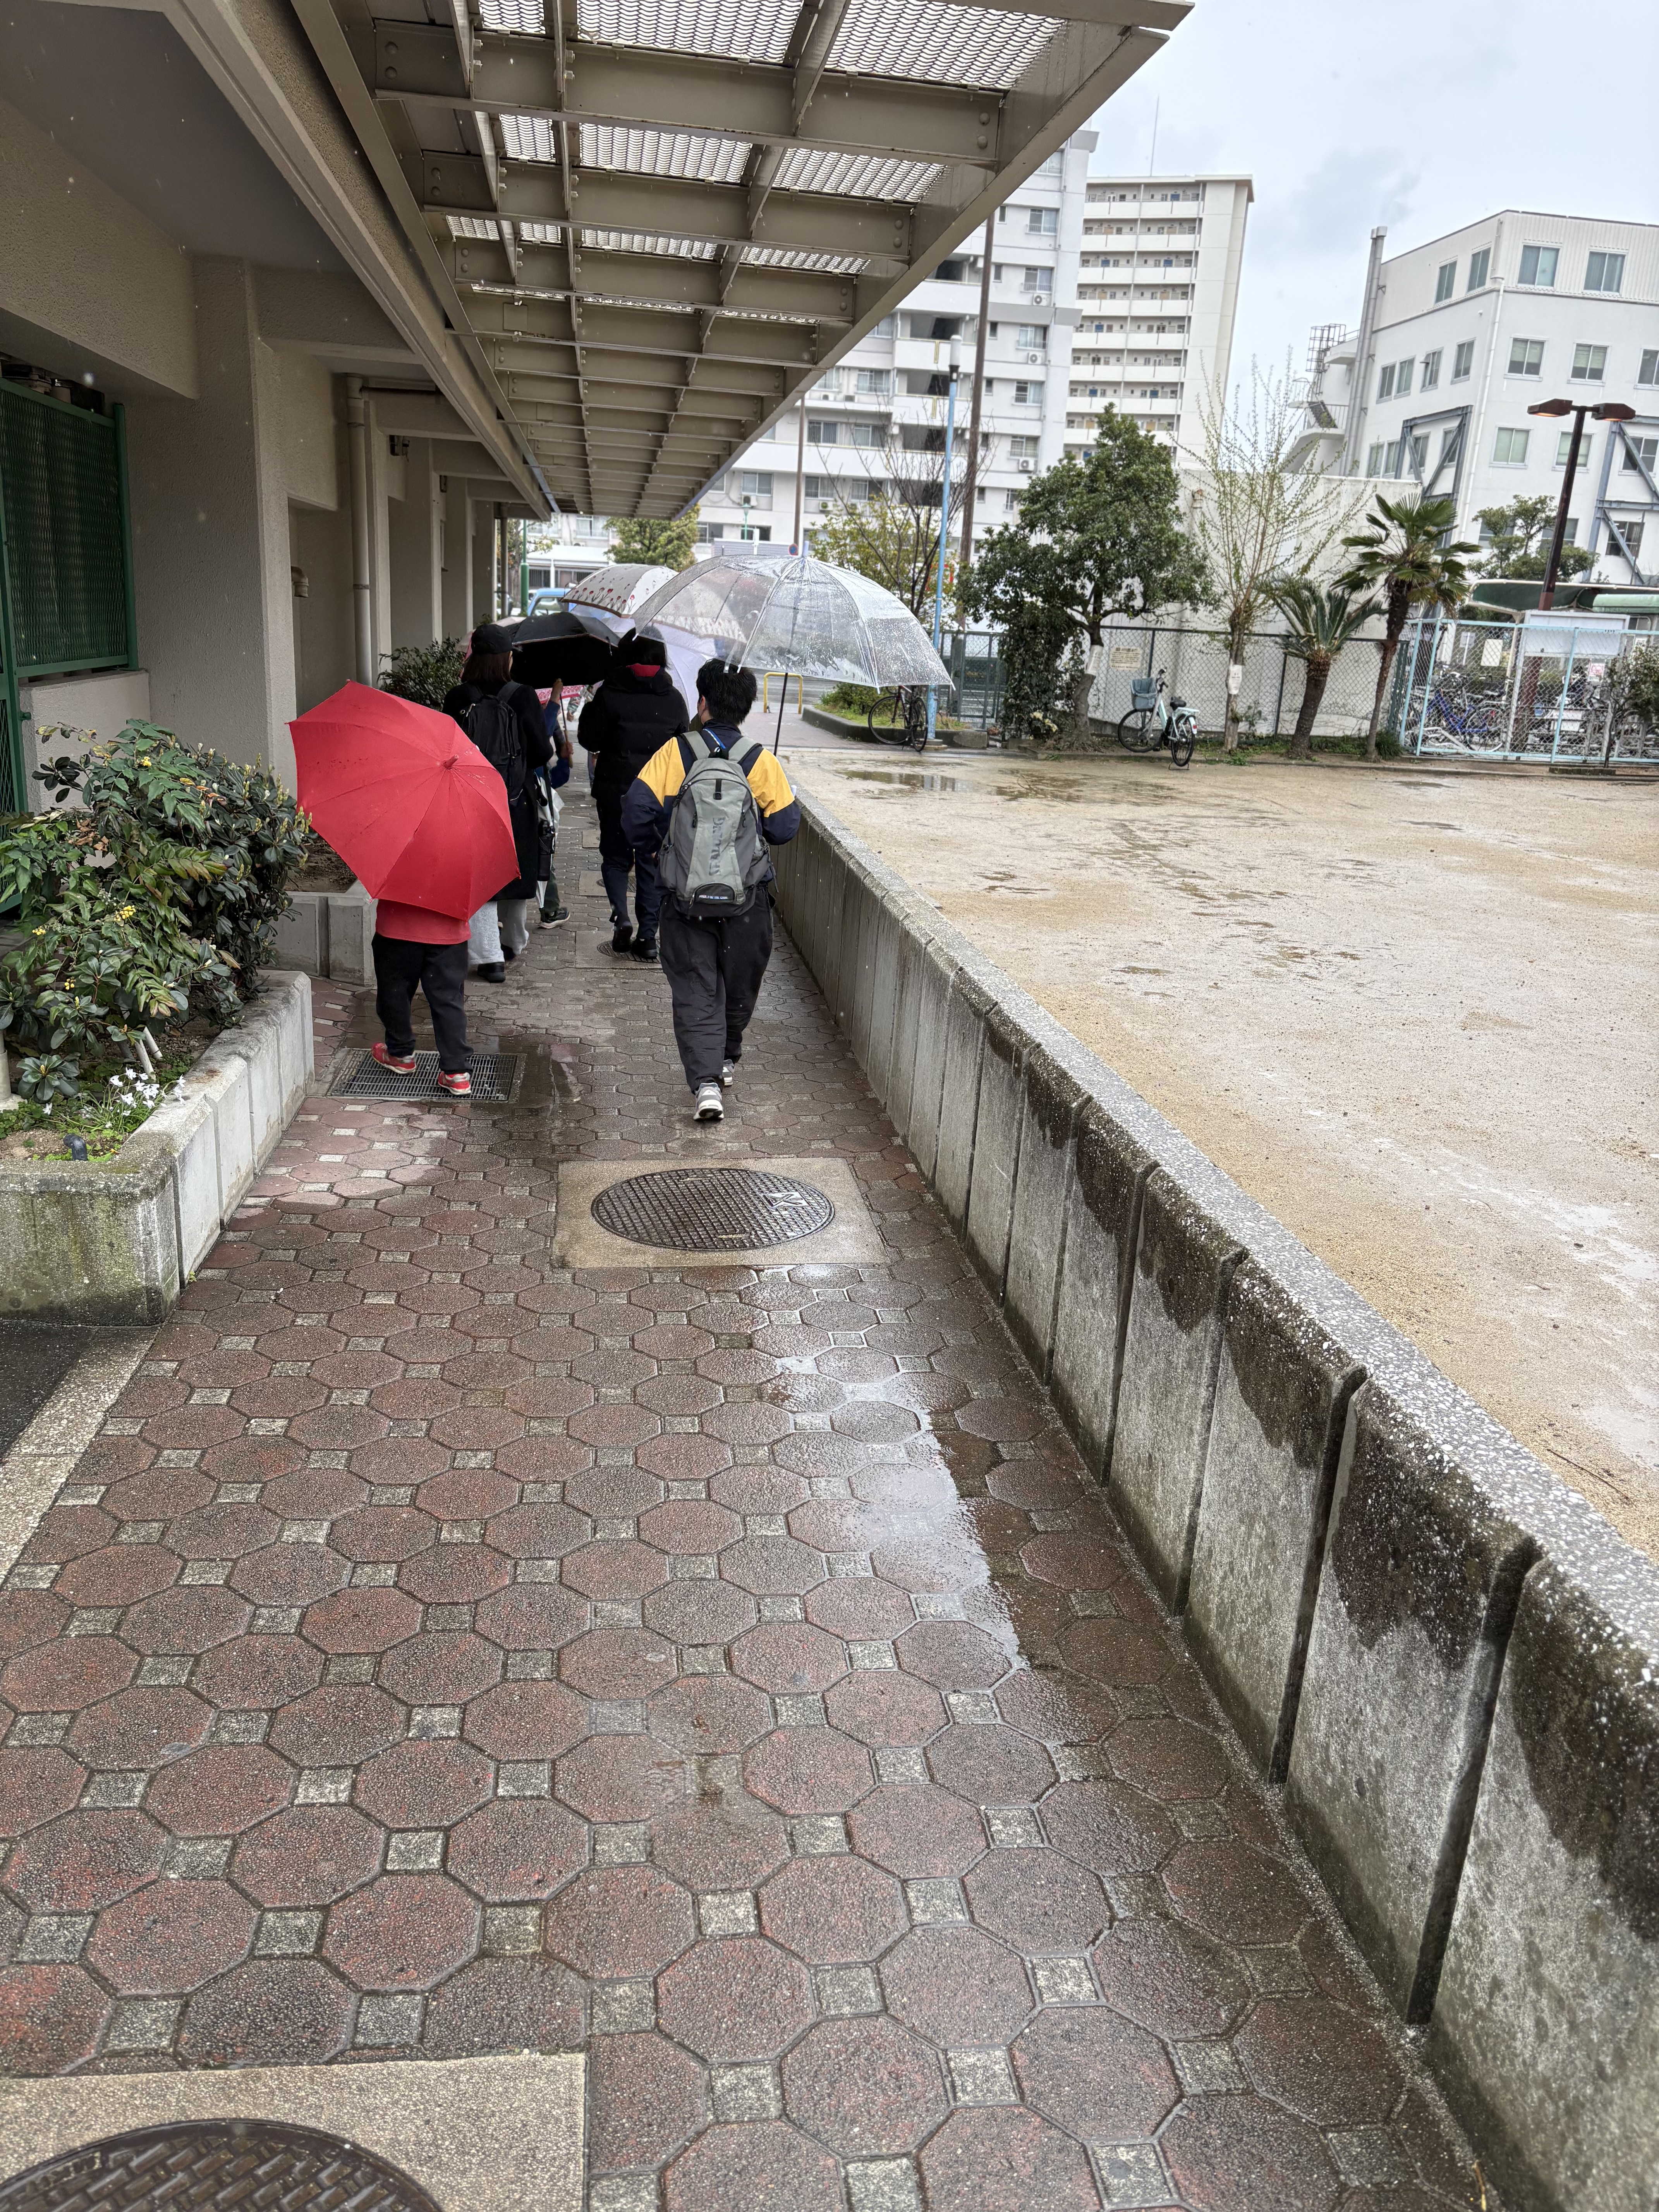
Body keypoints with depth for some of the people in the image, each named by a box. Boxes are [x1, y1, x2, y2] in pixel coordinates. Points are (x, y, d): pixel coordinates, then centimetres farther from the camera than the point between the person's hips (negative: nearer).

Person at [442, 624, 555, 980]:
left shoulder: (456, 699, -6)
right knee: (516, 870, 18)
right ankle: (513, 942, 34)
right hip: (517, 802, 0)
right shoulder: (522, 697, -10)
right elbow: (543, 753, -7)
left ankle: (490, 957, -1)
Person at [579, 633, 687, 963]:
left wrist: (588, 712, 14)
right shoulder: (674, 700, 2)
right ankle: (648, 935, 5)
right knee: (652, 861, 8)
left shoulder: (608, 695, -6)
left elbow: (590, 740, -3)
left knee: (615, 857, 12)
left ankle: (620, 916, -10)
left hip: (616, 790, -1)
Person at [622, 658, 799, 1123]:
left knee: (694, 992, 4)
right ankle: (726, 1060, 39)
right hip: (746, 903, 1)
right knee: (739, 986, 21)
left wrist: (655, 840, 13)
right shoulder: (761, 761, -4)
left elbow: (636, 812, -8)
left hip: (685, 901, -1)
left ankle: (705, 1082, -10)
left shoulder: (674, 753, -4)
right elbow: (785, 827, -2)